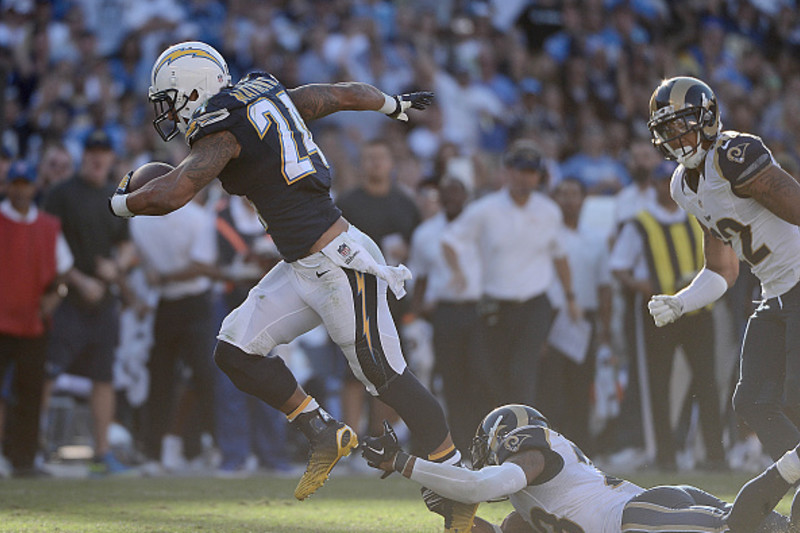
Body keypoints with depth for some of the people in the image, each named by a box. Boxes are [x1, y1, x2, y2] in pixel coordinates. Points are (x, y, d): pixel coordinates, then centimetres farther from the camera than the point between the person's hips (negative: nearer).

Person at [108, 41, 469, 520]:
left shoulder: (223, 133, -14)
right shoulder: (270, 99, 11)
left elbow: (168, 196, -24)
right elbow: (347, 94, 23)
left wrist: (123, 202, -3)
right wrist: (396, 105, 42)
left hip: (341, 265, -9)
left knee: (388, 378, -1)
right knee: (235, 351, 4)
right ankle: (324, 433, 14)